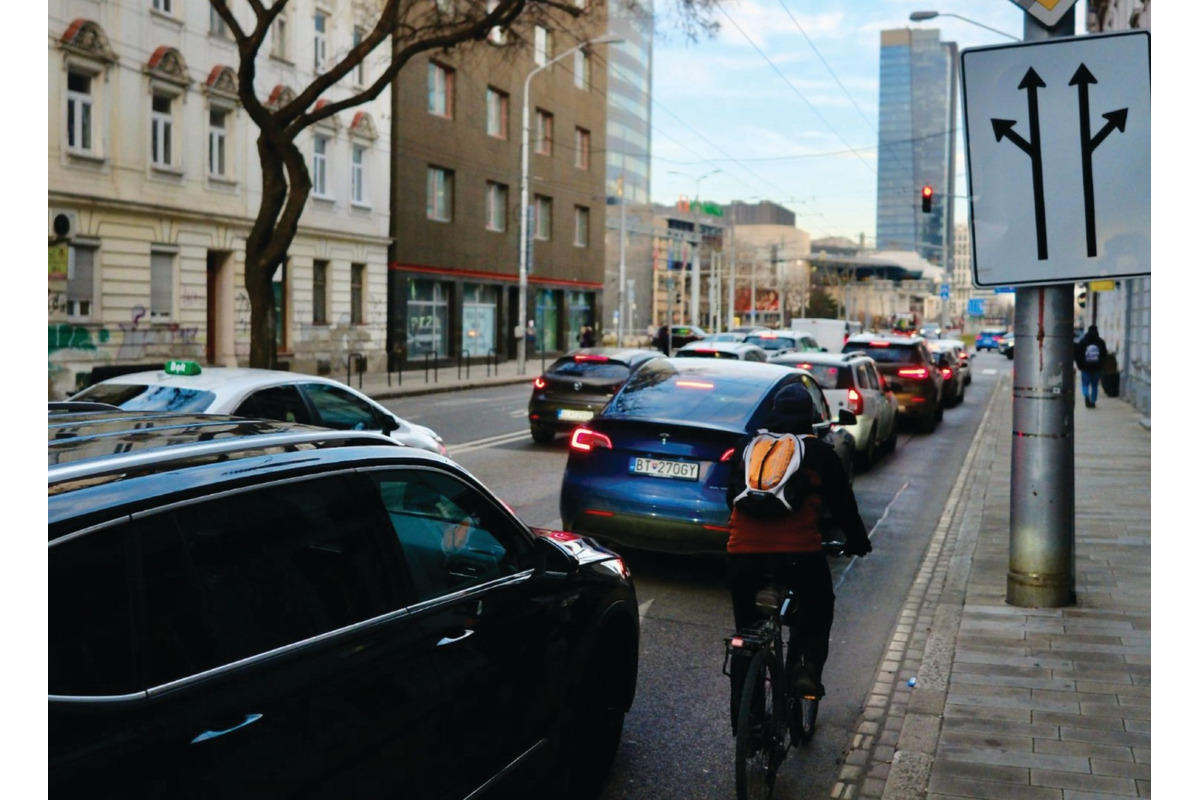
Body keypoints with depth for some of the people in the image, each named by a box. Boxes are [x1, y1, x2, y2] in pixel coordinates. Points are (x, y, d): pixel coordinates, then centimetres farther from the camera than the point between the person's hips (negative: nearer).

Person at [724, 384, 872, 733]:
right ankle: (807, 668, 1)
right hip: (799, 552, -2)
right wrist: (857, 540, 32)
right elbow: (842, 503, 15)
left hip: (743, 552, 3)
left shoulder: (746, 446, 16)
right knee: (817, 612, 25)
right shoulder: (819, 452, 8)